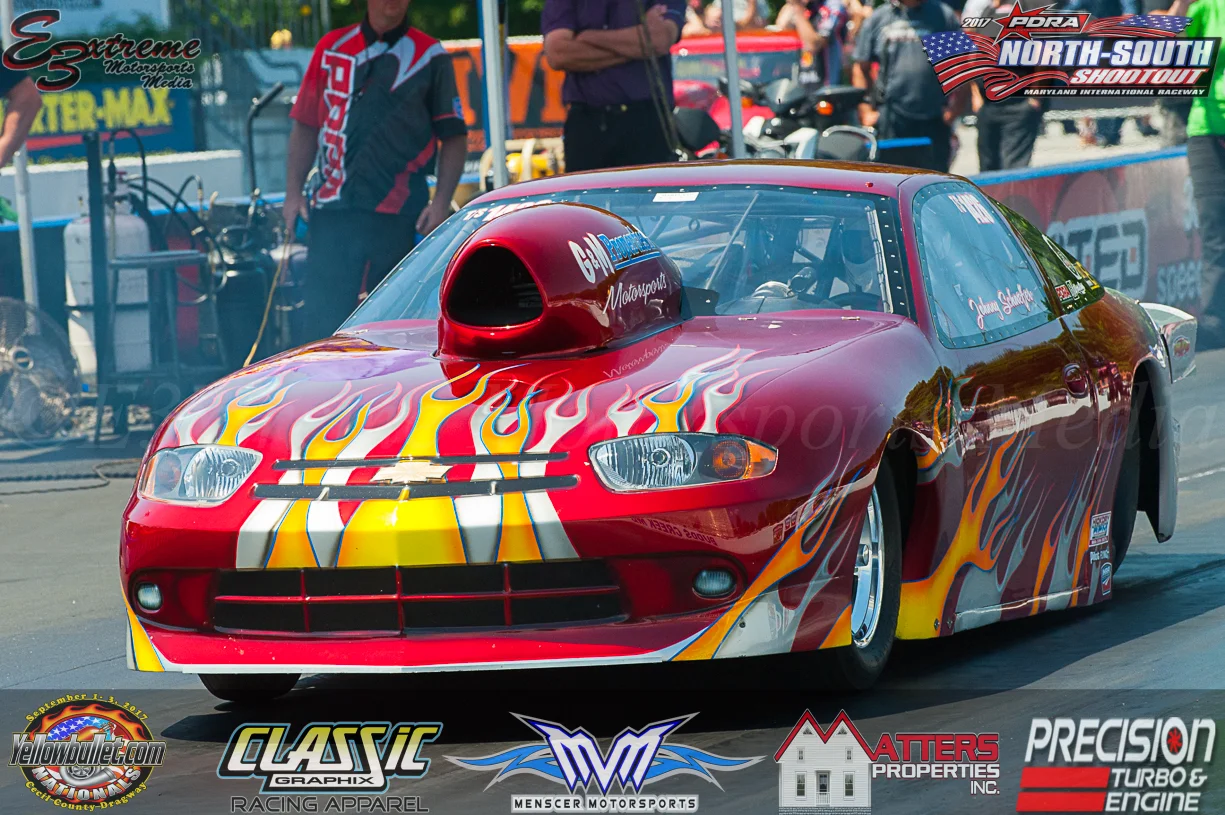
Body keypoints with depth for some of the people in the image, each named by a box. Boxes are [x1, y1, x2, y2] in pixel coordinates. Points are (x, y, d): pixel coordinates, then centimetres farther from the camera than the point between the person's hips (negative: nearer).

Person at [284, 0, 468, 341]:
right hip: (332, 210, 2)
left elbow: (454, 137, 6)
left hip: (395, 215, -2)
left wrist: (441, 202, -6)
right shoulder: (332, 48, 14)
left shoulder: (430, 57, 7)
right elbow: (305, 125, 16)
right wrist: (294, 192, 7)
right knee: (323, 318, -3)